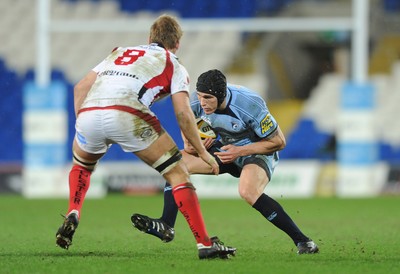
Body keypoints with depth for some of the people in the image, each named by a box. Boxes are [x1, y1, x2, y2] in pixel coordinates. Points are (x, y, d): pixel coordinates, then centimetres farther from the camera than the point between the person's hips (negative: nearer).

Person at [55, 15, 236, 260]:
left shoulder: (120, 52, 34)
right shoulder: (173, 65, 22)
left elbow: (80, 88, 25)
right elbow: (183, 114, 9)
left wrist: (83, 129, 30)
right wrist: (202, 152, 19)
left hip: (88, 113, 4)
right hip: (126, 116, -4)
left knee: (82, 165, 37)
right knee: (178, 173, 9)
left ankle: (73, 215, 13)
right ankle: (205, 244, 2)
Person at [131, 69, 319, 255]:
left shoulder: (250, 105, -32)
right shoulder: (197, 102, -16)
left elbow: (278, 142, -21)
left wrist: (240, 151, -27)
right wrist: (189, 144, -13)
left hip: (258, 151, -7)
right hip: (226, 149, 7)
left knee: (248, 191, -37)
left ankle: (302, 241, -31)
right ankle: (166, 226, -14)